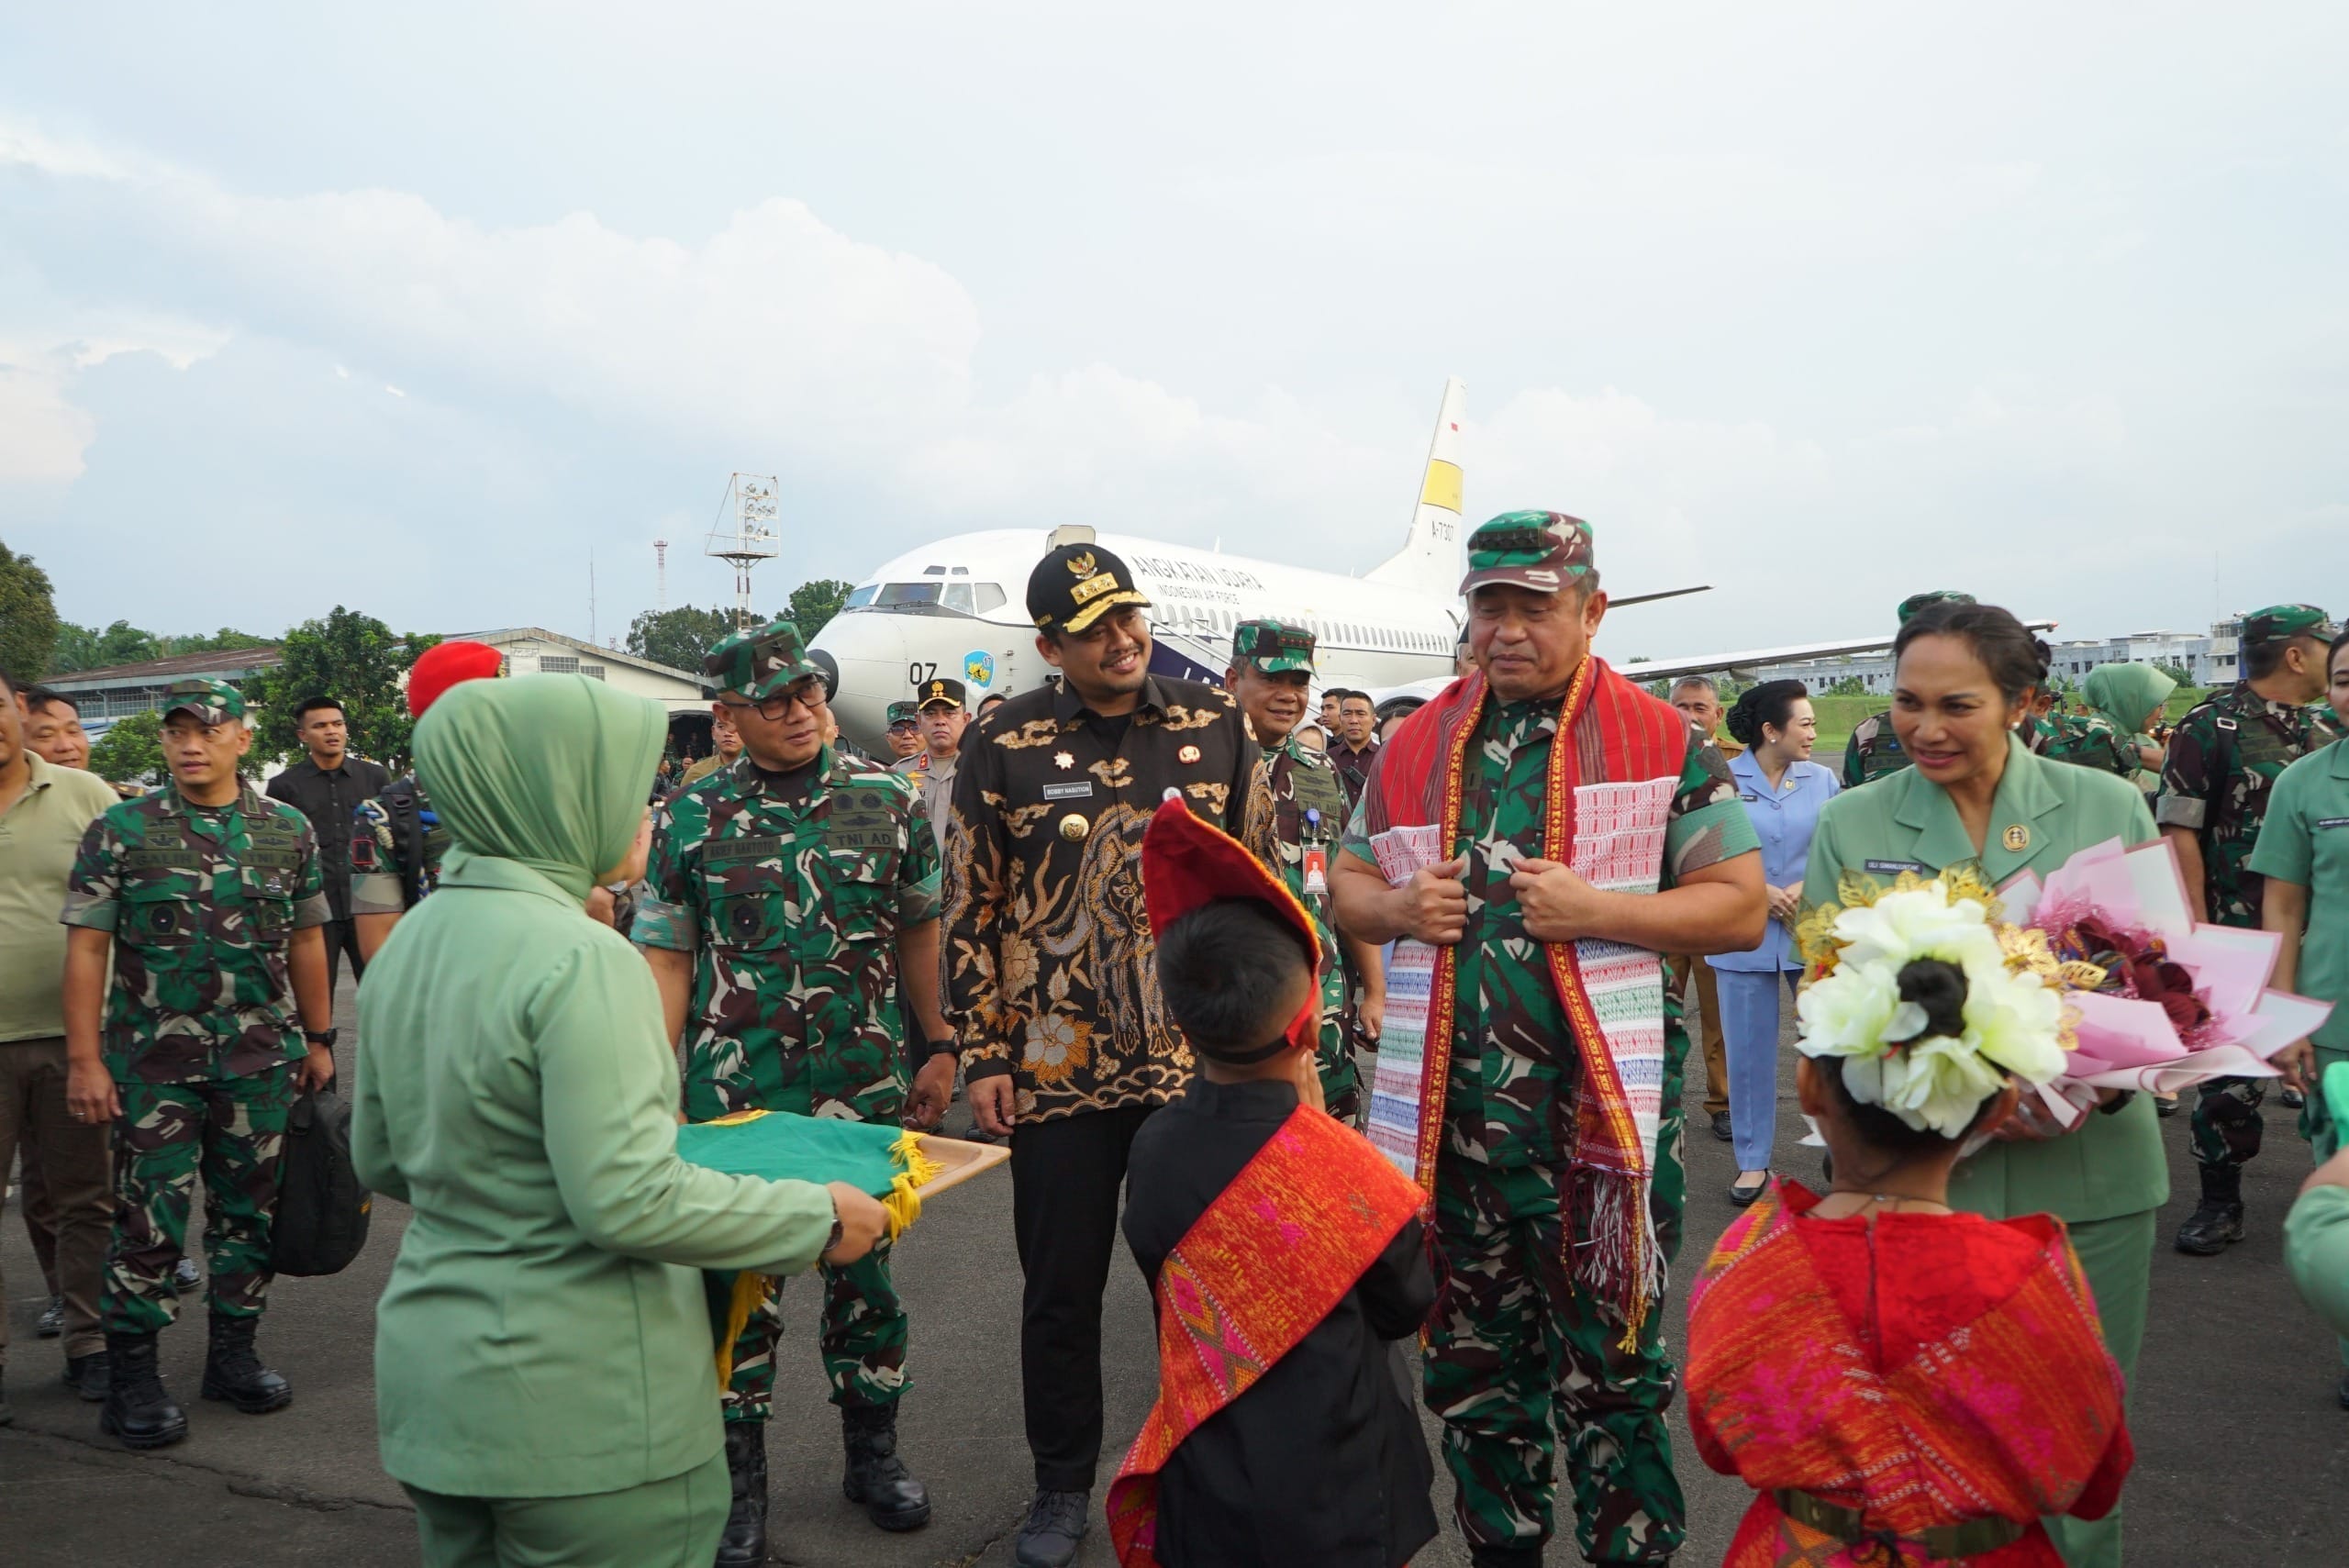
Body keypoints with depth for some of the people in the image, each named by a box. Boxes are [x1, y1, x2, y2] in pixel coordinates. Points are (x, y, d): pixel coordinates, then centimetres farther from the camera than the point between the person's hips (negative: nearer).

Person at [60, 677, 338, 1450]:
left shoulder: (288, 830, 4)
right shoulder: (120, 830, -3)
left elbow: (306, 941, 11)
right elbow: (86, 947, -4)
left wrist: (319, 1039, 11)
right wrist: (84, 1059, -9)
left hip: (259, 1061, 3)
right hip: (153, 1064, -2)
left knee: (248, 1210, 11)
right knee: (148, 1219, 2)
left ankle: (234, 1353, 25)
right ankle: (132, 1378, 14)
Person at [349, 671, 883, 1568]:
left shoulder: (413, 940, 5)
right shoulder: (579, 961, -21)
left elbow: (379, 1159, 14)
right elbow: (628, 1202, -24)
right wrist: (822, 1217, -15)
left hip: (433, 1382, 8)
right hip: (579, 1408, -8)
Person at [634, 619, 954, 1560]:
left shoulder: (888, 802, 1)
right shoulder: (690, 821, -1)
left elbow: (919, 931, 8)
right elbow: (667, 960, 1)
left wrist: (938, 1048, 5)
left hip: (866, 1088, 1)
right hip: (732, 1092, -1)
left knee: (866, 1267, 13)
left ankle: (872, 1451, 32)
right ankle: (739, 1482, 23)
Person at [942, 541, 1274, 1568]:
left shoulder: (1216, 725, 2)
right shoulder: (1006, 745, -2)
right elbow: (971, 910, 1)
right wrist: (981, 1057, -2)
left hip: (1197, 1061, 1)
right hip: (1056, 1070, -1)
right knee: (1061, 1290, 11)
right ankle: (1063, 1485, 31)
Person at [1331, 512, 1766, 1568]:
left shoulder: (1661, 743, -3)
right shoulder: (1417, 747, 10)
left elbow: (1741, 908, -5)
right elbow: (1348, 886, 16)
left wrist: (1593, 909, -18)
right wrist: (1400, 908, -6)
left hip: (1602, 1107, -4)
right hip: (1453, 1112, 4)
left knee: (1610, 1371, 6)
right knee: (1470, 1360, 17)